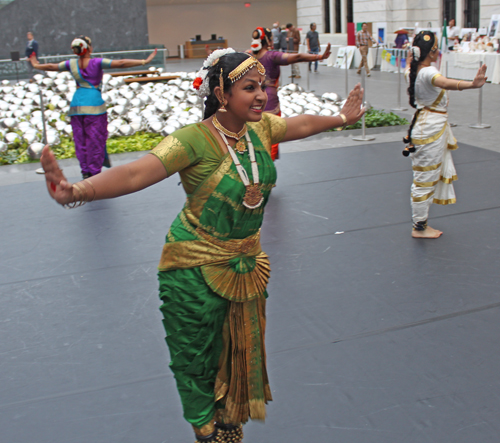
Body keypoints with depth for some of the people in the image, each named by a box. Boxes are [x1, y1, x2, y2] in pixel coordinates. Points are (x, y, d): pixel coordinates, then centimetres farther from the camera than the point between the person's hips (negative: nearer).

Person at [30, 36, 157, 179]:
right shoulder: (97, 63, -7)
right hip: (94, 104, -4)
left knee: (80, 139, 10)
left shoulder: (71, 64, 5)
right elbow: (120, 63, -12)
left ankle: (85, 171, 13)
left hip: (76, 104, 4)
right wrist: (144, 61, -11)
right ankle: (94, 172, 5)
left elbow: (51, 67, 20)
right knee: (95, 140, 3)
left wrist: (35, 65, 40)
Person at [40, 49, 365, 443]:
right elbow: (136, 174, -36)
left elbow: (303, 124, 18)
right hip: (196, 267, -6)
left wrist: (343, 118, 33)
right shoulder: (193, 141, -23)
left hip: (246, 262, 6)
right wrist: (77, 192, -53)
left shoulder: (260, 127, -3)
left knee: (242, 352, 21)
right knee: (197, 361, 10)